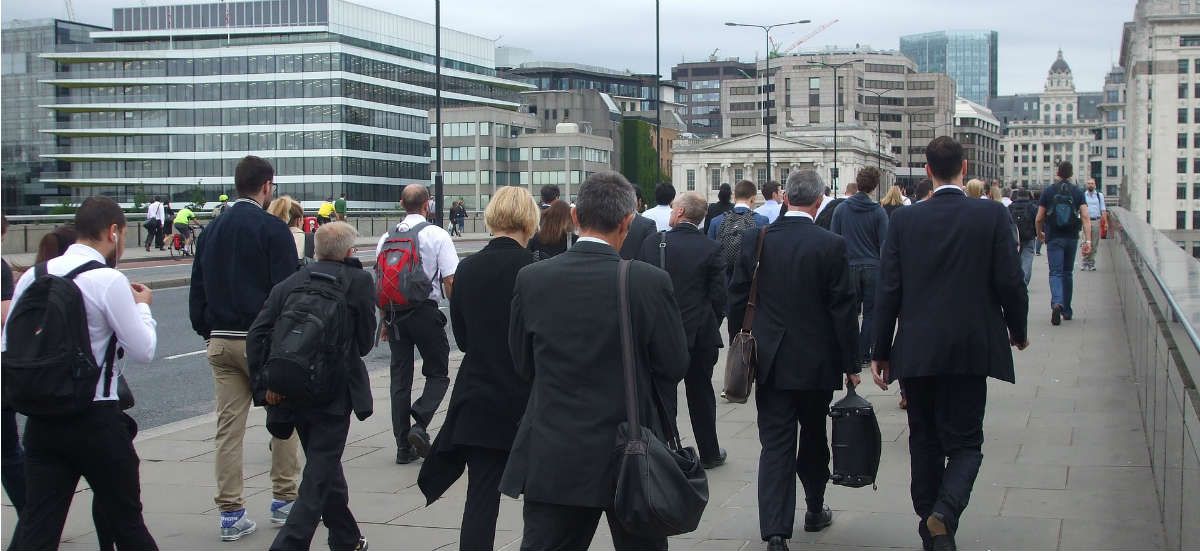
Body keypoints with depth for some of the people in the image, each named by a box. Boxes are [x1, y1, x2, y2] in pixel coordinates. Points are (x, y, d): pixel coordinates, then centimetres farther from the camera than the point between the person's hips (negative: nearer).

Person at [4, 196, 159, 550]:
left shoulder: (33, 277, 5)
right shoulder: (109, 281, -12)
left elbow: (9, 346, 9)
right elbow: (144, 351, -8)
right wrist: (143, 306, 8)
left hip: (41, 418, 5)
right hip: (96, 420, -5)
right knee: (125, 520, 12)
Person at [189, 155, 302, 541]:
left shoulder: (212, 230, 12)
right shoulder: (273, 229, -7)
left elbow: (197, 289, 14)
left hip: (220, 342, 5)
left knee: (228, 426, 5)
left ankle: (231, 513, 6)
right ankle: (284, 498, 17)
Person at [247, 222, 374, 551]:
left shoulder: (289, 284, 7)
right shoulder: (358, 281, -2)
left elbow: (256, 335, -3)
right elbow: (365, 342, 2)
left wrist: (263, 382, -3)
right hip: (334, 393, -5)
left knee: (324, 465, 21)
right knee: (320, 473, 1)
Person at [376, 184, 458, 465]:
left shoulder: (386, 238, 6)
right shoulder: (437, 235, -7)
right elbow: (450, 281, -10)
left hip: (394, 314, 4)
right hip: (426, 311, -4)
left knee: (400, 378, 10)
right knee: (438, 374, 10)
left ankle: (403, 446, 11)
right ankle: (420, 425, -12)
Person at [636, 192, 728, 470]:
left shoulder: (652, 243, -7)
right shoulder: (710, 249, -8)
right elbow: (718, 296, -6)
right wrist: (711, 326, 9)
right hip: (700, 333, 1)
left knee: (662, 394, 6)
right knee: (701, 392, 14)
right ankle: (709, 453, 25)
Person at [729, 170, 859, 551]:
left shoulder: (755, 240, -3)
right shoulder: (831, 245, -11)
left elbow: (737, 299, 2)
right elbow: (843, 309, -8)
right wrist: (850, 364, 0)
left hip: (770, 361, 1)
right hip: (816, 362, -1)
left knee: (775, 444, 1)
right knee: (814, 438, 19)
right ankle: (815, 510, 35)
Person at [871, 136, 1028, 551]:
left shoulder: (904, 220, -2)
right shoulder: (992, 216, -6)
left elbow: (888, 291, -2)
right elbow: (1009, 282, -6)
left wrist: (880, 352, 5)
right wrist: (1017, 330, 13)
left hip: (916, 350, 2)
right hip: (972, 348, -2)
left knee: (925, 440, 14)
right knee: (964, 442, 5)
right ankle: (945, 512, -20)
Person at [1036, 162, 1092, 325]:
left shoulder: (1048, 192, -2)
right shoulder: (1078, 192, 0)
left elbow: (1039, 218, 0)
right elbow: (1085, 217, -9)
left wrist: (1040, 234, 20)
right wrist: (1088, 241, -11)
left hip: (1054, 238, -2)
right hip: (1071, 238, 2)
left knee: (1056, 272, -5)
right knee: (1068, 273, 16)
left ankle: (1057, 303, -32)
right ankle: (1067, 311, 23)